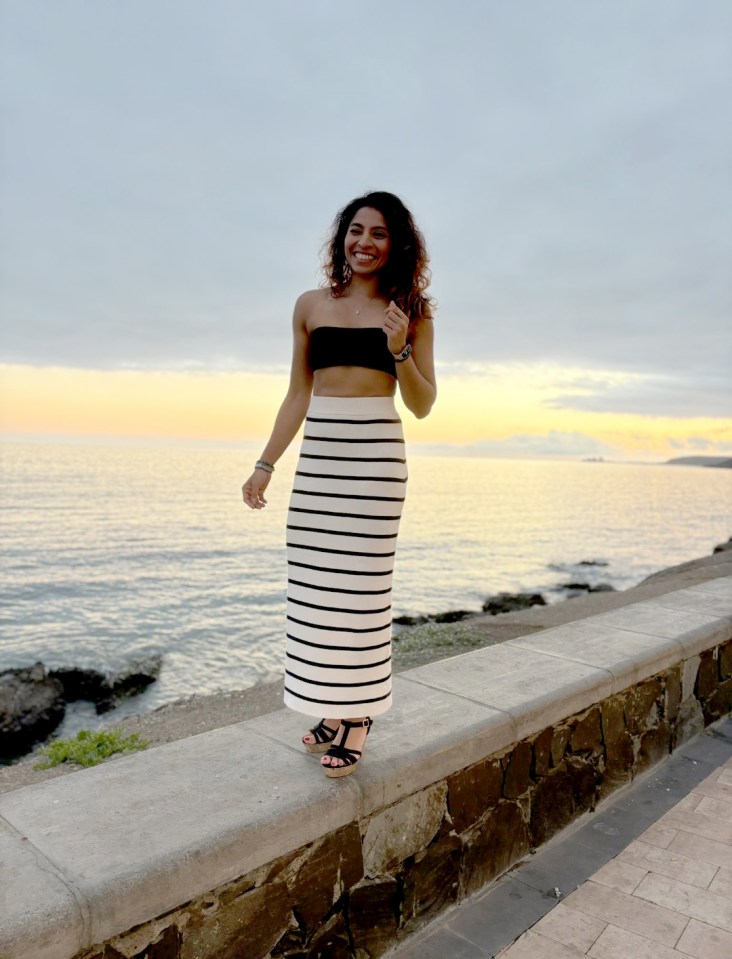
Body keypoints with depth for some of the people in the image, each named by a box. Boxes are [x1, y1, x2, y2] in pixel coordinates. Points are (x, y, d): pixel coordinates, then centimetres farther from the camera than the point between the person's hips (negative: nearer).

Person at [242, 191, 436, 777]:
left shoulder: (410, 311, 6)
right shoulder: (311, 306, 12)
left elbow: (422, 405, 5)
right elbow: (297, 396, 15)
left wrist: (400, 352, -11)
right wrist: (266, 464, 12)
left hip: (376, 451, -3)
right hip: (319, 452, 3)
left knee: (360, 584, -3)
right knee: (316, 585, 5)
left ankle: (357, 718, 12)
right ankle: (332, 707, 22)